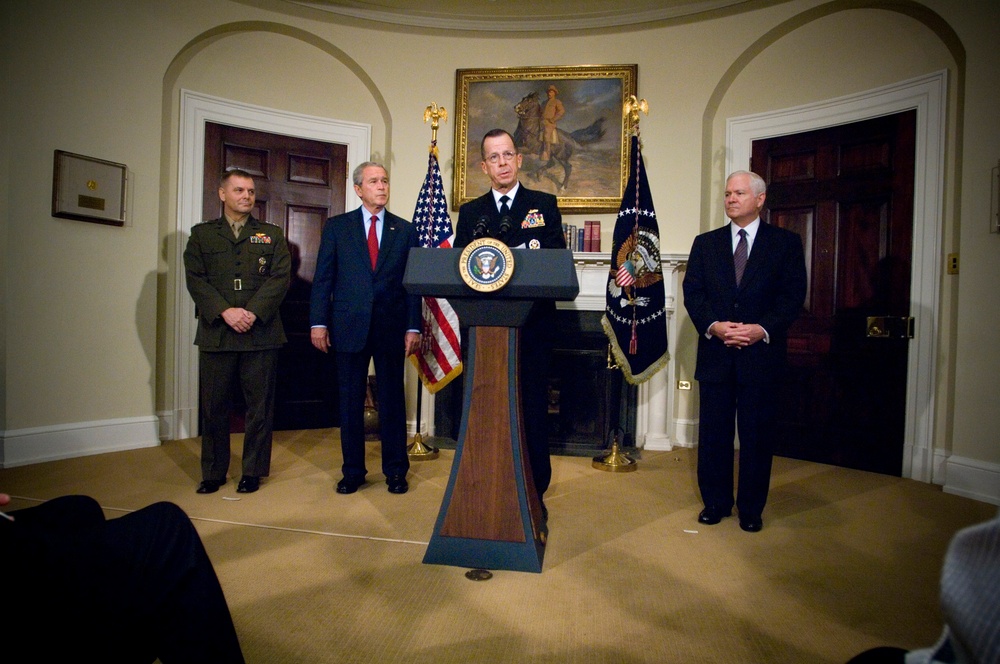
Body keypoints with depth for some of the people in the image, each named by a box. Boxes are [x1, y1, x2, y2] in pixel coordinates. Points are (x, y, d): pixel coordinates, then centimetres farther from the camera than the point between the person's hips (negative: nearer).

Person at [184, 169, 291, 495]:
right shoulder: (201, 234, 13)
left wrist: (253, 312, -13)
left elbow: (280, 277, 0)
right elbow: (196, 279, 1)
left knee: (259, 405, 3)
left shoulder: (272, 235, 12)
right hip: (215, 333, 1)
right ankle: (213, 472, 19)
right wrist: (225, 311, -13)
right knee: (214, 405, 6)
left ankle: (253, 471, 15)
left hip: (261, 332, 0)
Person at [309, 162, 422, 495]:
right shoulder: (337, 227, 7)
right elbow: (323, 278, 4)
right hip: (349, 326, 0)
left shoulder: (406, 230, 8)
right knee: (350, 402, 7)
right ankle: (353, 471, 20)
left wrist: (413, 327, -3)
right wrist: (318, 323, -4)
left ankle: (395, 471, 18)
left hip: (392, 327, 0)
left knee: (392, 401, 6)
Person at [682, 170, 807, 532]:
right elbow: (692, 292, 3)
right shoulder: (705, 243, 10)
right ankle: (715, 503, 23)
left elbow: (793, 296, -2)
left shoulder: (786, 242, 5)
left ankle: (751, 508, 22)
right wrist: (713, 325, -13)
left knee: (756, 435, 7)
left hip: (761, 352, -1)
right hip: (715, 352, 2)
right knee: (713, 433, 8)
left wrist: (762, 329, -16)